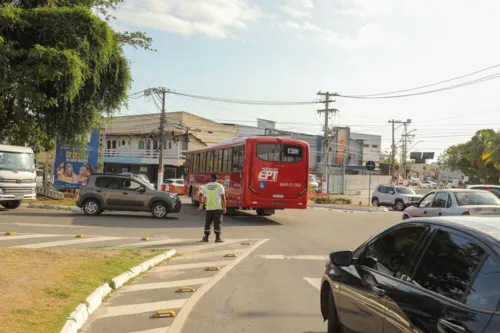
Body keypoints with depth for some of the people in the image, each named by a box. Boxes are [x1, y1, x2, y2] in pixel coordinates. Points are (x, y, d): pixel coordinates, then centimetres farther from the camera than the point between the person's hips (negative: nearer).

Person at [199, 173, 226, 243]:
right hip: (217, 207, -3)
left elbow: (201, 196, 10)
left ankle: (206, 237, 12)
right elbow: (223, 198, -11)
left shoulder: (206, 186, 4)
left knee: (208, 223, 11)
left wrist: (201, 204, 25)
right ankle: (217, 238, 0)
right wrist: (224, 207, -6)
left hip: (208, 208, 3)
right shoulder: (220, 186, -6)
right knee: (217, 223, 1)